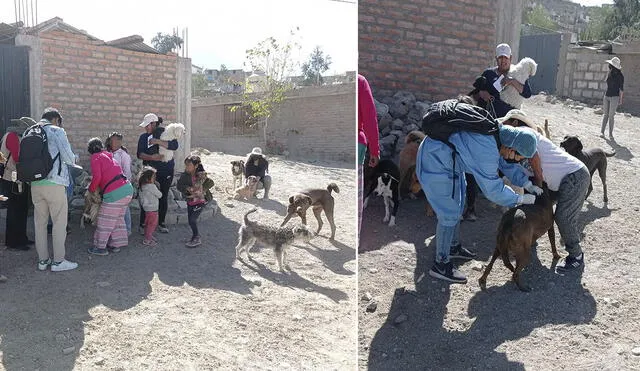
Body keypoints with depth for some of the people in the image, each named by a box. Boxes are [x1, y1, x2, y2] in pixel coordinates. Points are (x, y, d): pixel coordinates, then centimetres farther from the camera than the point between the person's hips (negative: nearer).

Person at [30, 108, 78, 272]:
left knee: (40, 223, 12)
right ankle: (58, 261, 5)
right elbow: (68, 157, -11)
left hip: (35, 184, 6)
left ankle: (43, 260, 20)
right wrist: (72, 160, 11)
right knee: (59, 223, 2)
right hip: (54, 183, -6)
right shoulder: (57, 131, -5)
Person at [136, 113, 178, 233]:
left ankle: (161, 223, 22)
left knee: (163, 197, 8)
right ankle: (143, 224, 6)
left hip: (166, 172, 0)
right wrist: (152, 157, -23)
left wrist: (157, 141, -28)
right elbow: (139, 154, -5)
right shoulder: (143, 137, 3)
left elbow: (174, 146, -21)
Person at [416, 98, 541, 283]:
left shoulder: (501, 132, -7)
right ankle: (441, 265, 5)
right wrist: (522, 199, -15)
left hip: (449, 159, 10)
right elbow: (494, 190, -26)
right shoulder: (486, 151, -35)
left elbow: (506, 163, 10)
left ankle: (454, 247, 39)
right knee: (449, 214, -6)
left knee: (457, 207, 21)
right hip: (436, 164, -10)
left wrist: (528, 184, 4)